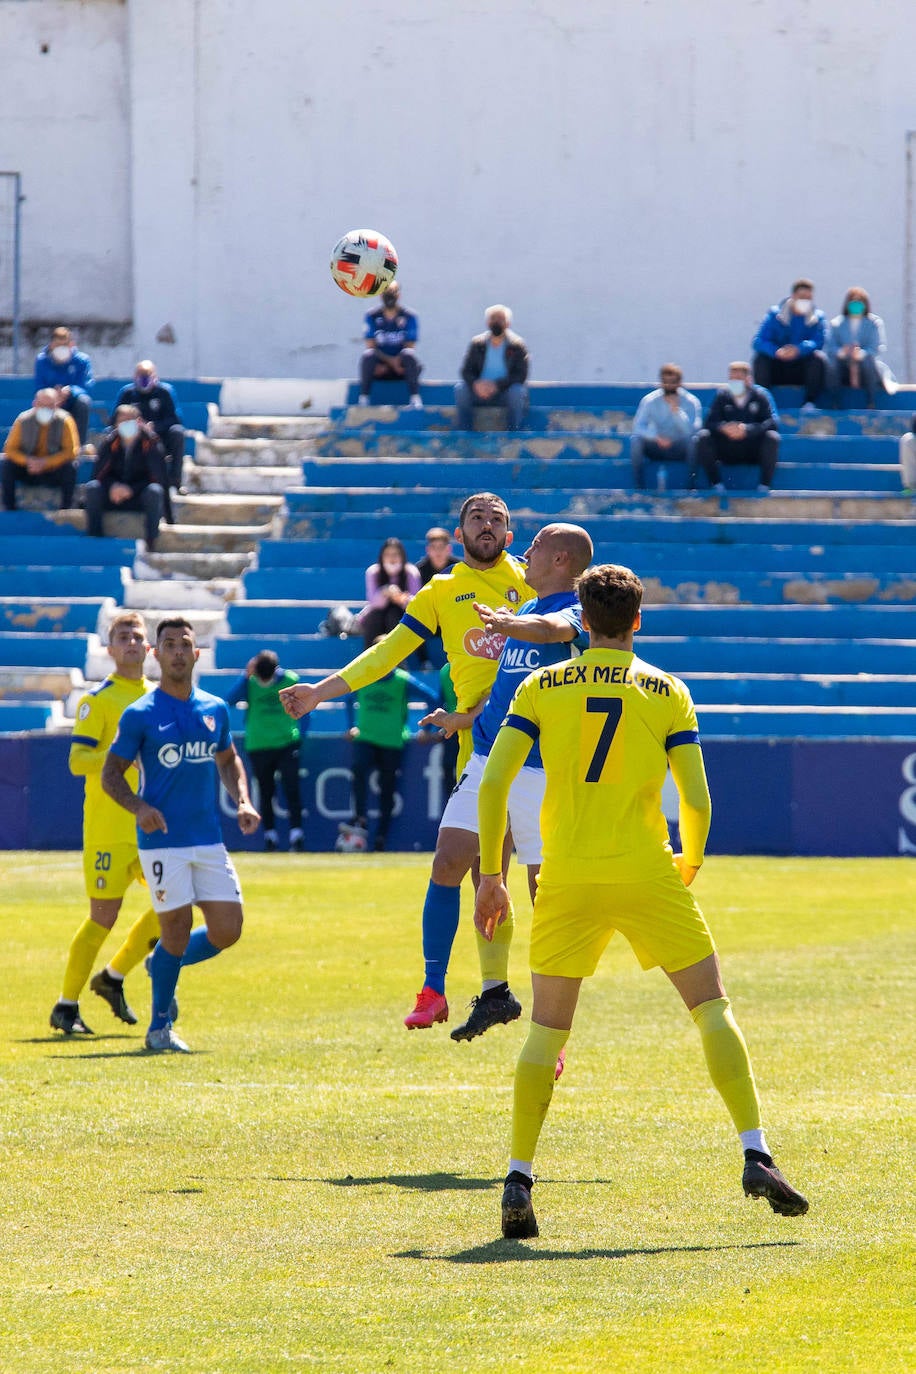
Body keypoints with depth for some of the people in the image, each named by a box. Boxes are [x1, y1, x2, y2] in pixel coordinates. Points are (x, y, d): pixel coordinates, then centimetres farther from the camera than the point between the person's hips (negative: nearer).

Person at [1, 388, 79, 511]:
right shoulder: (23, 420, -9)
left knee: (70, 467, -32)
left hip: (54, 472, -1)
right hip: (28, 471, 1)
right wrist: (27, 460, -27)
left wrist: (45, 463, -28)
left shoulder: (64, 421, -13)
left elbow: (71, 451, -15)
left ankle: (65, 509, -21)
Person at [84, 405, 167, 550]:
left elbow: (158, 477, -12)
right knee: (92, 488, -25)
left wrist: (131, 489, -23)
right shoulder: (110, 442, -3)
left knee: (154, 491, -34)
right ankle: (94, 540, -22)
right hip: (114, 495, 2)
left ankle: (151, 544, -29)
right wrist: (113, 486, -25)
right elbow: (99, 474, -3)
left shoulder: (149, 442, -9)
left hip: (141, 496, -2)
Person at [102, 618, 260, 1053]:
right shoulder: (139, 715, -4)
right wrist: (139, 807, -19)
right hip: (162, 839, -5)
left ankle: (163, 964, 29)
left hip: (209, 839, 5)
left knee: (227, 930, 0)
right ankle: (159, 1028, 9)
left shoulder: (215, 709, 10)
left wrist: (243, 802, 7)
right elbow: (111, 775, -1)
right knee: (177, 929, -7)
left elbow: (228, 760, 25)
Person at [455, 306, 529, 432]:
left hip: (505, 391, -2)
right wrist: (475, 384, -23)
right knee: (461, 389, -25)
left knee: (517, 392, -34)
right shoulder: (477, 343, 7)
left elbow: (521, 374, -11)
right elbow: (466, 370, 1)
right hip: (480, 391, 2)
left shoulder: (517, 345, -1)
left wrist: (497, 385, -26)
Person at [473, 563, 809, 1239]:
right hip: (645, 873, -1)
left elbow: (493, 784, -2)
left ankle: (518, 1178, 1)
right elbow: (697, 802, -1)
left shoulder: (540, 688, 5)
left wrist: (492, 873, 7)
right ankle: (756, 1154, -5)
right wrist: (690, 861, 19)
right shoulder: (668, 693, 3)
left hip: (566, 879, 1)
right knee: (714, 1008, 7)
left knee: (547, 1028, 10)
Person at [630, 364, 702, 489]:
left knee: (694, 440, -33)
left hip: (680, 449, -1)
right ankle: (640, 488, -24)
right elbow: (638, 426, -9)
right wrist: (656, 438, -25)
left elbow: (691, 431, -19)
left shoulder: (691, 402, -6)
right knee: (635, 440, -28)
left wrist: (676, 410, -28)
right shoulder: (650, 400, -2)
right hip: (657, 446, 1)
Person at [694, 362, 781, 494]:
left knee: (772, 437, -29)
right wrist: (723, 427, -31)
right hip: (727, 451, 1)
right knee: (703, 436, -22)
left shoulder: (760, 395, -2)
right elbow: (709, 422, -6)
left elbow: (772, 421, -15)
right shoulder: (722, 395, 3)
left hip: (754, 451, -1)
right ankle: (717, 485, -18)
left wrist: (747, 429, -32)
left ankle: (764, 486, -22)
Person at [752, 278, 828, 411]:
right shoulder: (775, 315, -3)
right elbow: (758, 341, -14)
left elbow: (819, 341, -16)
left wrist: (799, 349, -38)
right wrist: (776, 351, -36)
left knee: (819, 357, -26)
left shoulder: (817, 317, 0)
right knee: (760, 357, -27)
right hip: (776, 369, 0)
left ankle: (810, 403, -25)